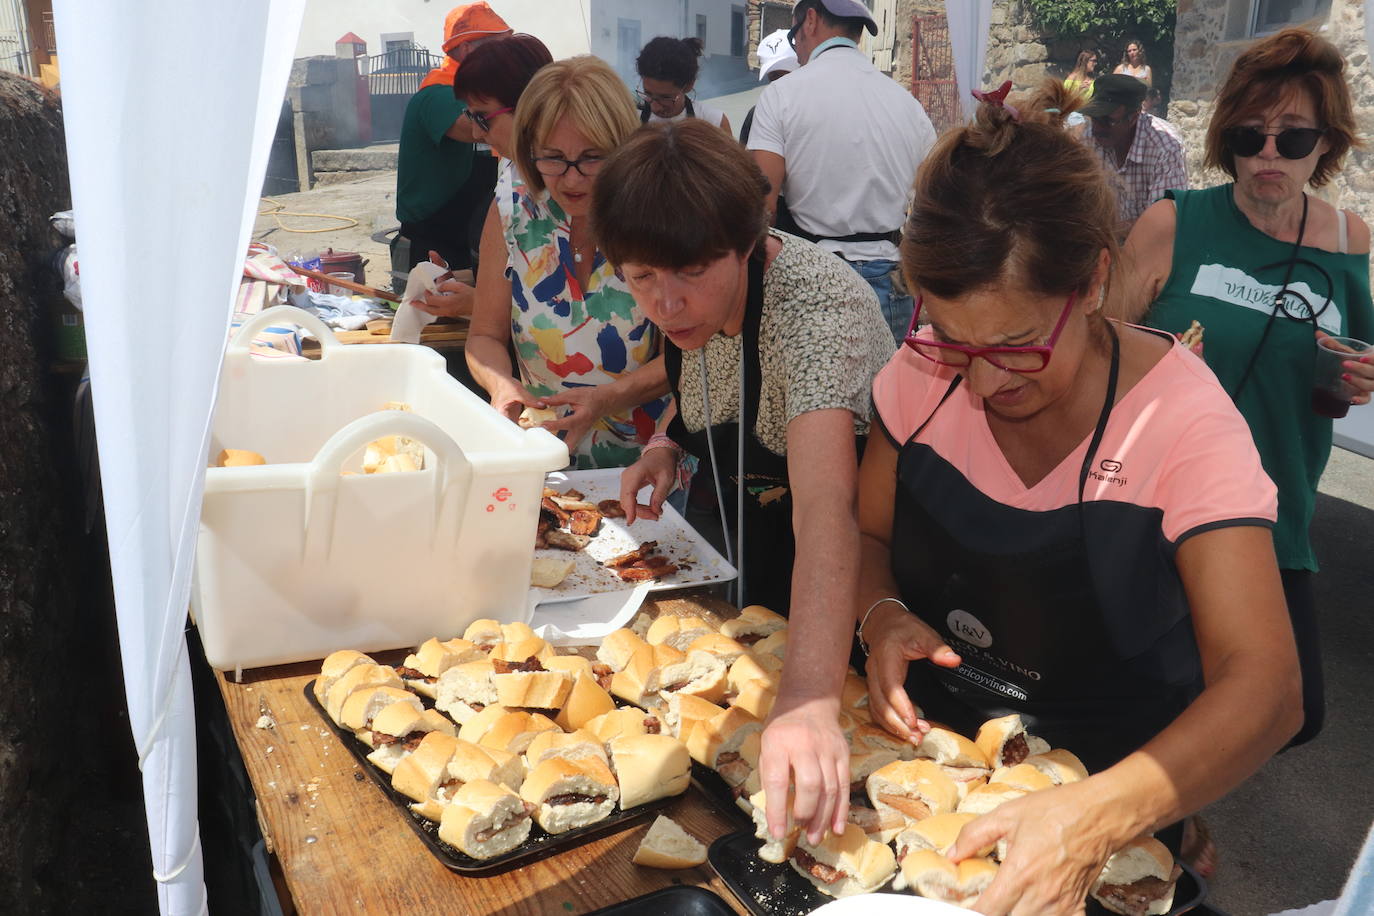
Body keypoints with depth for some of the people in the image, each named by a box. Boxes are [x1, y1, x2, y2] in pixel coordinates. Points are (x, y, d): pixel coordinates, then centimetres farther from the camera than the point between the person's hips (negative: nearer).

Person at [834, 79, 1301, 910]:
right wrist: (883, 616, -19)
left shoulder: (1183, 418, -20)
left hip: (1113, 786, 1)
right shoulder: (926, 372, -9)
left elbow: (1263, 687, -26)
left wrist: (1097, 819, -42)